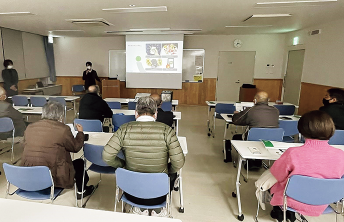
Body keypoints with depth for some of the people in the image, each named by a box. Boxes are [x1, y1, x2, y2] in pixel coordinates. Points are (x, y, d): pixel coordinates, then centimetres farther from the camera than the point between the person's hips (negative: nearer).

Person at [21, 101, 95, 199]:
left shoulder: (29, 127, 1)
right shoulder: (63, 129, -15)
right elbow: (76, 147, -2)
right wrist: (80, 132, 16)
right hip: (53, 178, -6)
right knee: (79, 163, 17)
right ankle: (81, 191, 38)